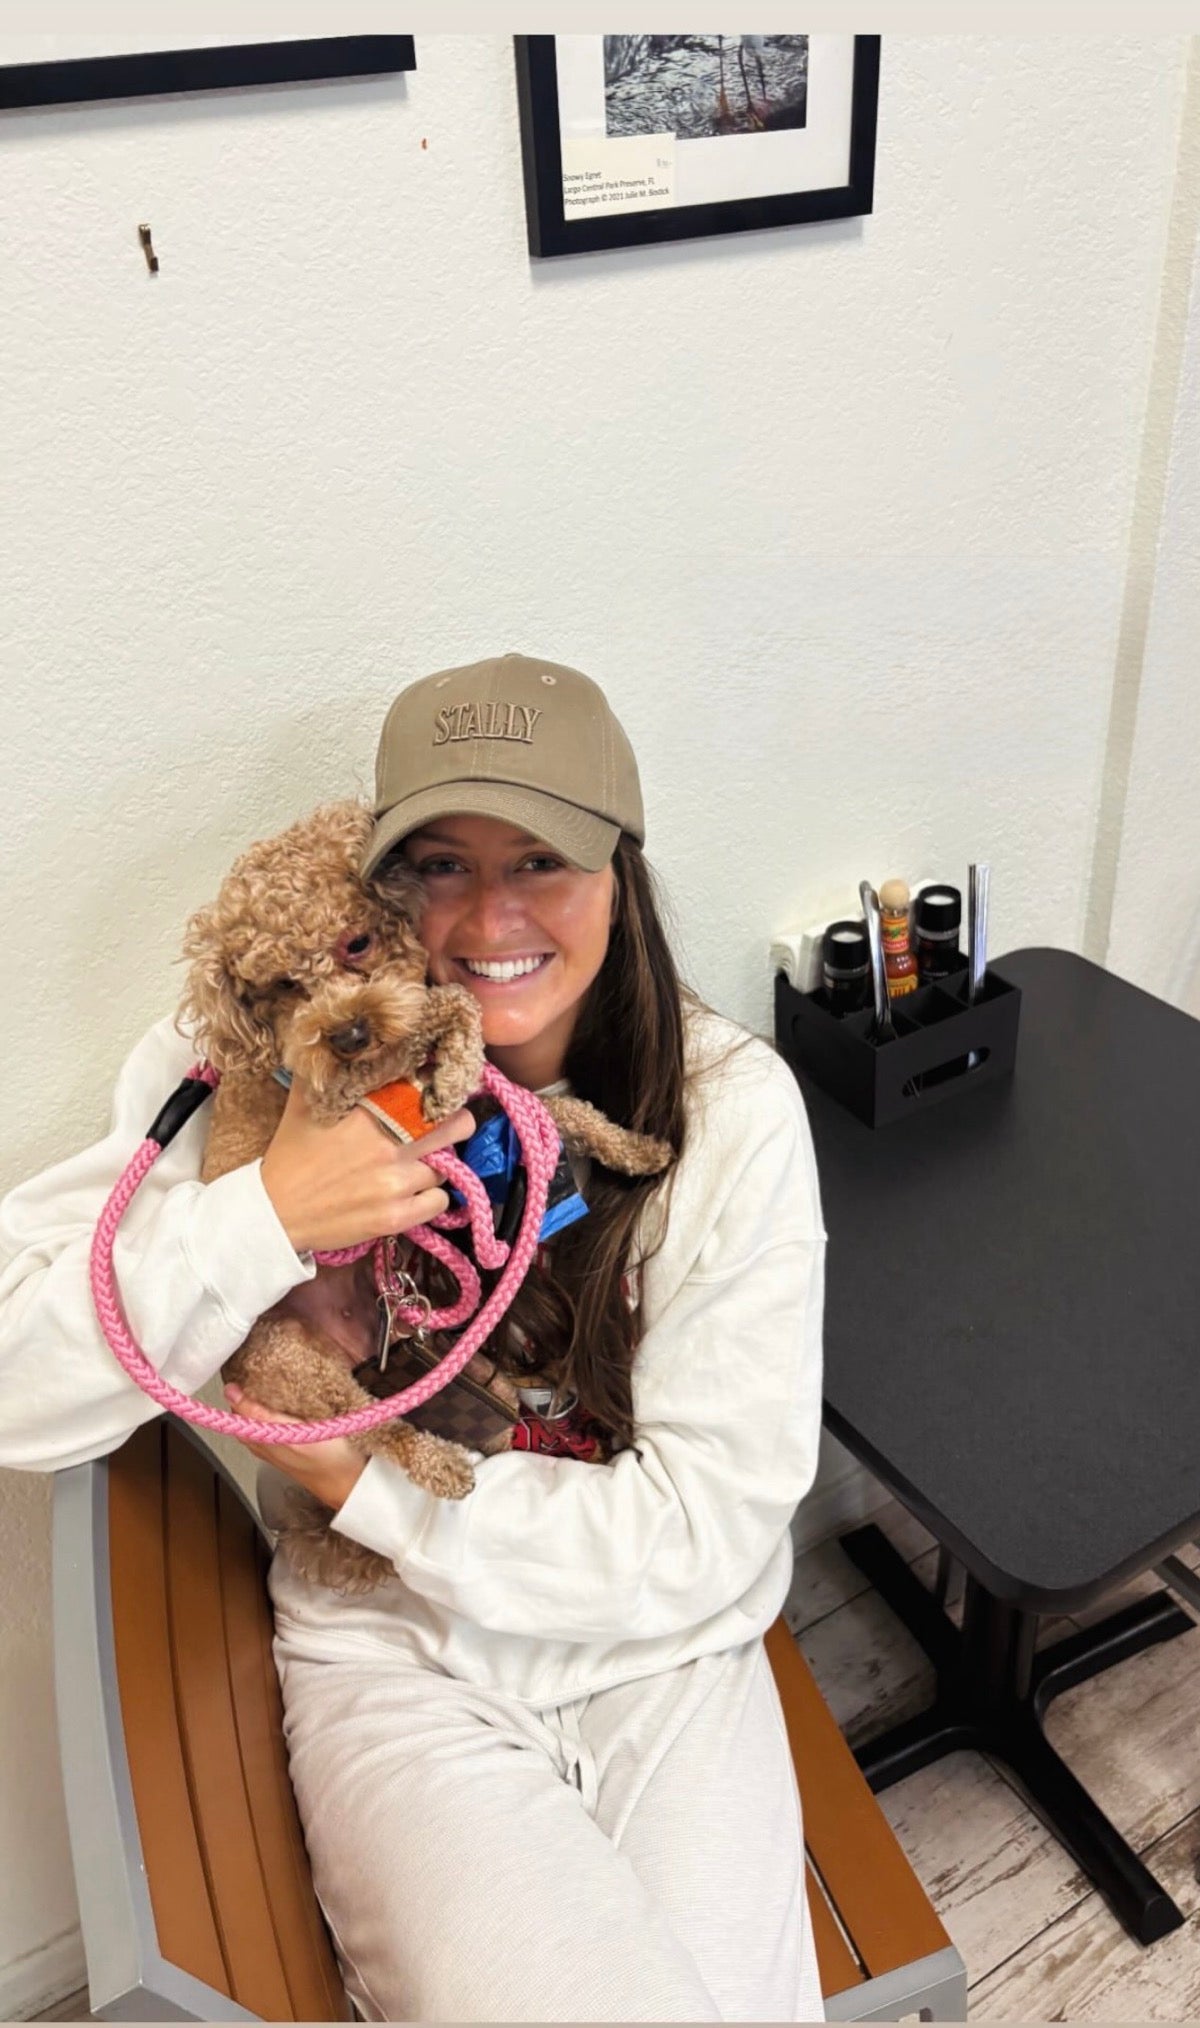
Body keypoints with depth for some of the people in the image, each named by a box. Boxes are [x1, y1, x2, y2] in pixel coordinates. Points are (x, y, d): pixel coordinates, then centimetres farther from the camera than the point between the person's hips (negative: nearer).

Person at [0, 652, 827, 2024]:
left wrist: (367, 1479, -17)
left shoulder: (730, 1106, -13)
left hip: (668, 1664, 2)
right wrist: (264, 1218, -30)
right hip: (402, 1665, -1)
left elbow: (709, 1526, -12)